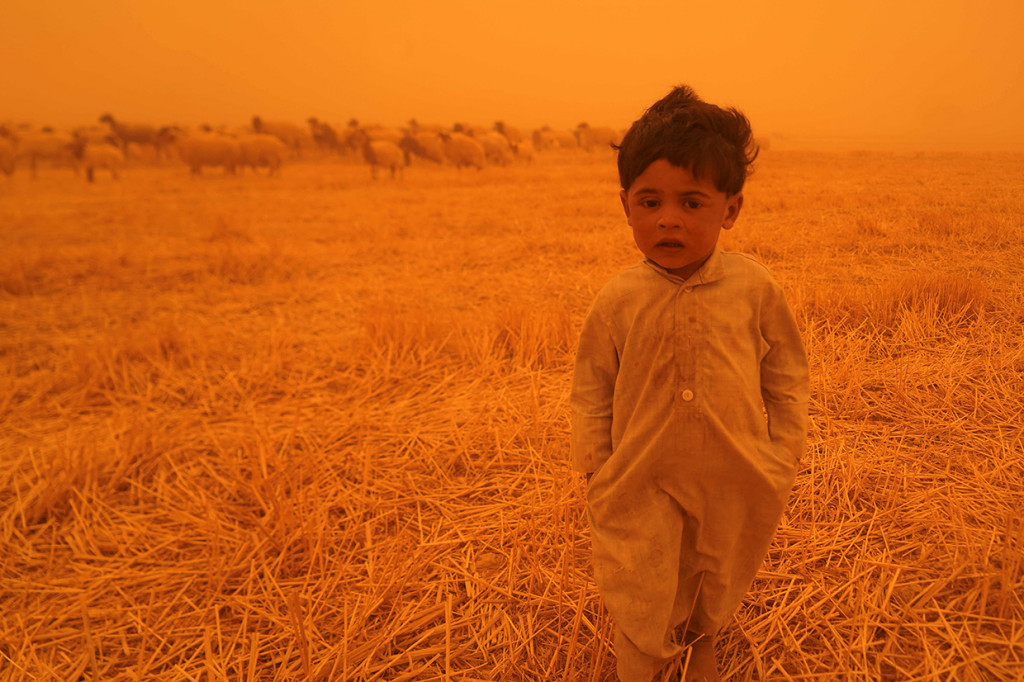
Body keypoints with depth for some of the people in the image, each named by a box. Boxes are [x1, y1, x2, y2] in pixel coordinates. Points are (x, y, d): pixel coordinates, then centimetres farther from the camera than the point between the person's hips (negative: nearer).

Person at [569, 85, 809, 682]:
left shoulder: (755, 289, -11)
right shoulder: (617, 302, -12)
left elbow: (787, 376, 1)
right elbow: (591, 392, -1)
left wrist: (782, 459, 1)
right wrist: (597, 471, -2)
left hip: (736, 480, 2)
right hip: (644, 482, -1)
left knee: (719, 586, 24)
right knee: (642, 606, 6)